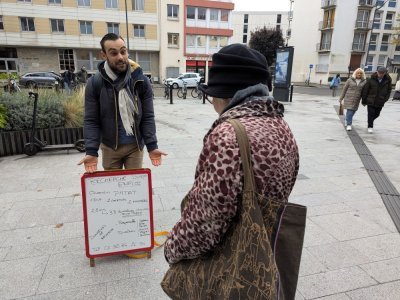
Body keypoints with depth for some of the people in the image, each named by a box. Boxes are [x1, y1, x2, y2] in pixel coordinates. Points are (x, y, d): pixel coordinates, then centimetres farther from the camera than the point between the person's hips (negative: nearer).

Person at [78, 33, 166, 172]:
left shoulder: (141, 81, -5)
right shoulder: (94, 83, -7)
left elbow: (148, 117, -4)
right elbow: (91, 121, -6)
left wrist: (152, 146, -13)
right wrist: (91, 151, -17)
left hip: (135, 145, 0)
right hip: (110, 147, 0)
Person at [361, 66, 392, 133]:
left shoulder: (388, 80, -1)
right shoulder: (371, 79, -9)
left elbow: (389, 91, 10)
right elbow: (365, 90, -4)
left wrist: (385, 99, 1)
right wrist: (364, 101, -2)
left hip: (380, 102, 3)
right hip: (371, 101, -3)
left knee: (377, 114, 13)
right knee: (371, 114, -3)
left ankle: (370, 121, 40)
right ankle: (370, 127, 8)